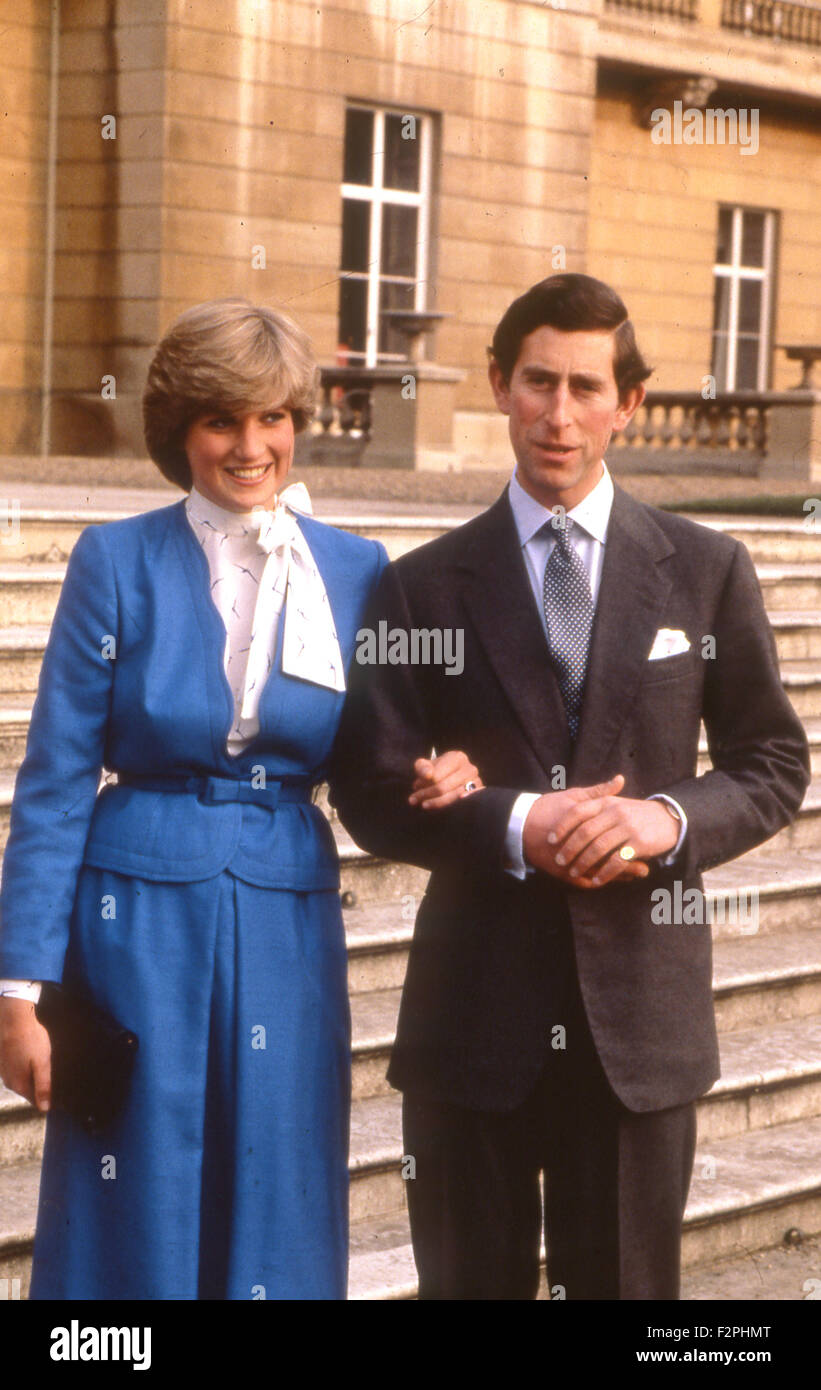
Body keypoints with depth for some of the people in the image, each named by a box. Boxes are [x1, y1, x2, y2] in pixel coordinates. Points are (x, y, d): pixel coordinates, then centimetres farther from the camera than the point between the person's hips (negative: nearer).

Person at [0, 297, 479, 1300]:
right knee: (133, 1224, 3)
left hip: (290, 920, 2)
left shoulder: (356, 571, 4)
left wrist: (440, 778, -10)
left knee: (275, 1219, 7)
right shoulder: (117, 562, -2)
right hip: (139, 916, -2)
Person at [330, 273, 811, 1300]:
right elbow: (371, 791, -1)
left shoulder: (706, 572, 5)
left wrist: (670, 819, -13)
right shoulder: (425, 586, 3)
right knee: (470, 1284, 9)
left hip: (642, 1010, 0)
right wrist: (512, 826, -18)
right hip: (474, 1011, 0)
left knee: (629, 1285, 9)